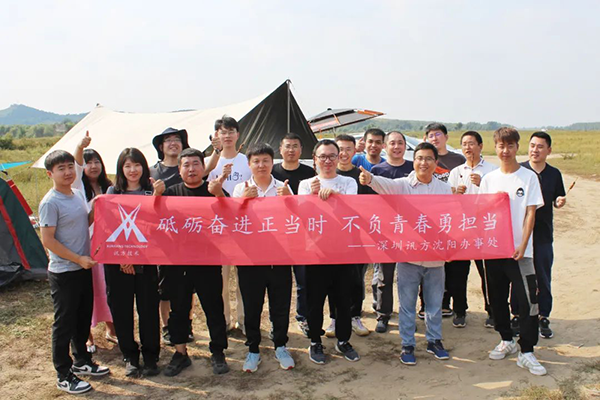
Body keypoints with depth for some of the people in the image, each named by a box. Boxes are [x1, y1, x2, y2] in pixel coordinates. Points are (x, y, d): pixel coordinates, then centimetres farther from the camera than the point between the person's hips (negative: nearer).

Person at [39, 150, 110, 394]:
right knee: (64, 324, 4)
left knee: (84, 318, 19)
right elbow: (48, 240, -18)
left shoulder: (78, 195, 7)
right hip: (63, 273, -8)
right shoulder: (50, 203, -16)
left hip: (84, 268, 8)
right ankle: (64, 376, 17)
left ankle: (81, 362, 37)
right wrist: (78, 259, -17)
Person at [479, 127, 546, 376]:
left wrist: (522, 245, -12)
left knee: (528, 300, -7)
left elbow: (530, 213, -4)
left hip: (520, 249, -3)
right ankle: (507, 341, 29)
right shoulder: (489, 179, 8)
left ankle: (526, 352, 4)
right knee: (497, 298, 11)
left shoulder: (529, 177, -1)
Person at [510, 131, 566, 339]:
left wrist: (560, 202, -9)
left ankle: (543, 318, 19)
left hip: (543, 233, 2)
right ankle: (517, 314, 20)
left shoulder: (554, 174, 5)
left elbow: (556, 201, 14)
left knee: (543, 278, 7)